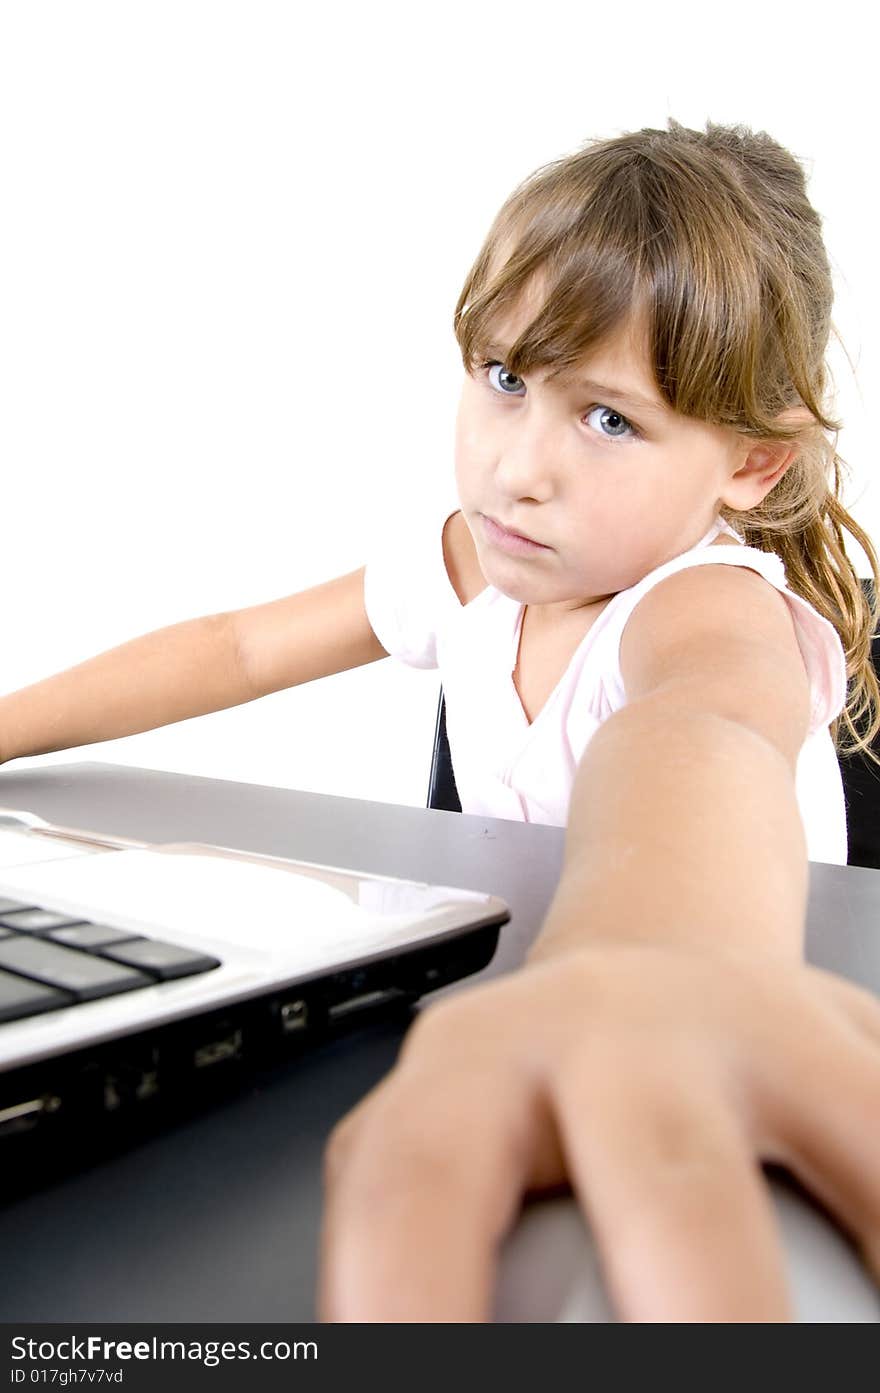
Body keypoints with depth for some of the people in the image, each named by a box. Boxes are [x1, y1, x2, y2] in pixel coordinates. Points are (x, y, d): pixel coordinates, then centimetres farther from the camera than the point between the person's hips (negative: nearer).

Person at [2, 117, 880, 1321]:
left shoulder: (716, 601, -23)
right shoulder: (469, 562, -5)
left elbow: (694, 727, -47)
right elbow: (236, 647, 5)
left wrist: (645, 954, -69)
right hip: (524, 974, 4)